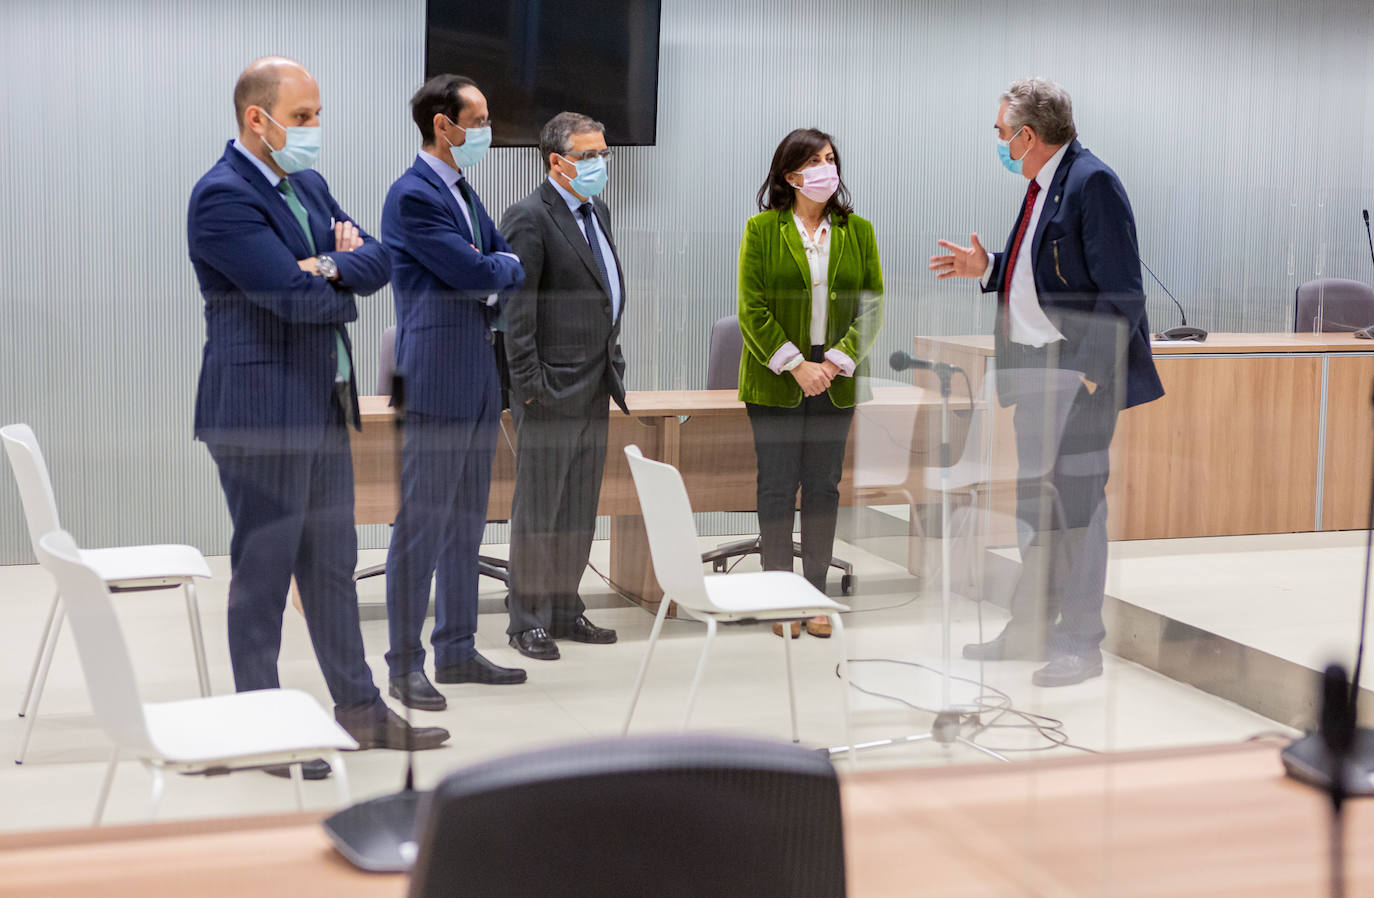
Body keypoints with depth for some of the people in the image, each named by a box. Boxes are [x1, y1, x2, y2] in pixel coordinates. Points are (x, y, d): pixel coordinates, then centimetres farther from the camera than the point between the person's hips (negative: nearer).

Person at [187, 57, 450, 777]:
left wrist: (333, 265, -14)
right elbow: (294, 297, -23)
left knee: (332, 562, 16)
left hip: (325, 401, 9)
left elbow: (375, 261, 7)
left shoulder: (308, 185, 13)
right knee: (263, 571, 1)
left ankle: (358, 707, 27)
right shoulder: (221, 196, -16)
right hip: (261, 409, -9)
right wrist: (344, 286, -3)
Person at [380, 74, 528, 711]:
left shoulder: (463, 190, 17)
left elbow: (509, 266, 17)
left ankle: (457, 650, 22)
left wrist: (487, 278, -4)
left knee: (467, 522, 13)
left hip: (477, 381, 9)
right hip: (436, 382, -9)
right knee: (421, 524, -5)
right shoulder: (412, 195, -13)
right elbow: (474, 271, -18)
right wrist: (501, 266, 3)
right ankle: (405, 664, 2)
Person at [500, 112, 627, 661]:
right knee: (538, 510, 0)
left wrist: (613, 367, 15)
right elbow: (517, 312, -15)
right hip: (552, 392, -8)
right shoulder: (529, 219, -12)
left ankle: (565, 610, 23)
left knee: (579, 509, 13)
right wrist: (529, 387, -17)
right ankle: (528, 621, 9)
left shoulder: (597, 212, 16)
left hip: (594, 390, 8)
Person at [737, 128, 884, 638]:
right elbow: (752, 309, -6)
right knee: (777, 486, 1)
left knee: (824, 486, 7)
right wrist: (795, 365, -13)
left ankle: (817, 596, 15)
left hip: (835, 380, 3)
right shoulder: (762, 229, -1)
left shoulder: (858, 231, 6)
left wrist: (837, 362, -9)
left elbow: (872, 304, 3)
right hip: (775, 381, -2)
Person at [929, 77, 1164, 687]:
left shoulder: (1092, 184, -15)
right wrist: (987, 268, 11)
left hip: (1078, 372, -10)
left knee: (1077, 505, -3)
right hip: (1035, 370, 10)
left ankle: (1079, 645, 6)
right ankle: (1032, 629, 26)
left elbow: (1120, 292, -19)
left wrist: (1086, 374, -23)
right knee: (1036, 504, 15)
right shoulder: (1043, 186, 14)